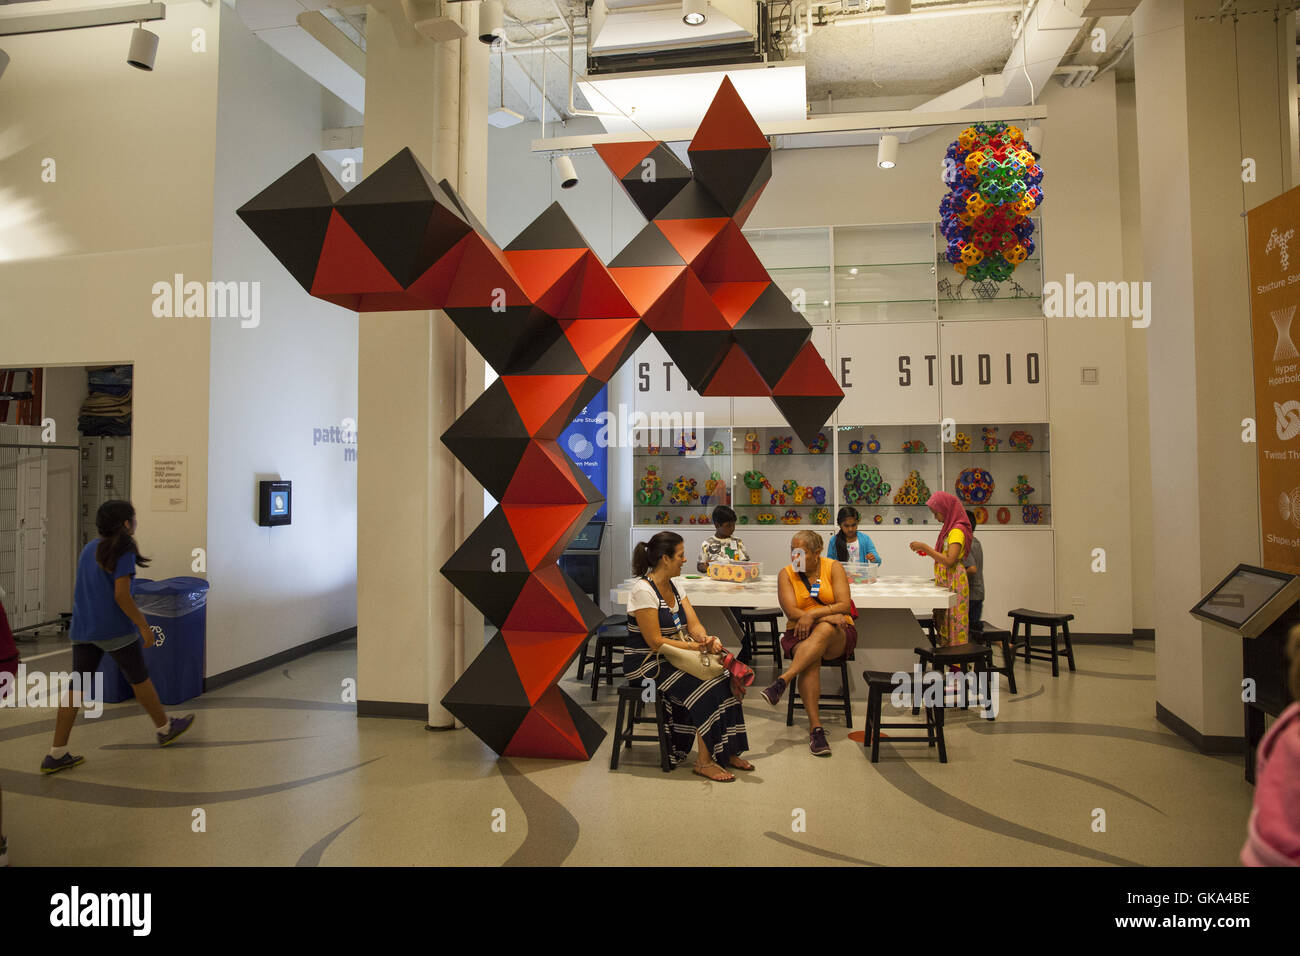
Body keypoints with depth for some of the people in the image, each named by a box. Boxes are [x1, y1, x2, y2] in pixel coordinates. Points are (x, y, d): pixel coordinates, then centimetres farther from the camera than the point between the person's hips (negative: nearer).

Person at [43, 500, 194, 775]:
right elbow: (121, 595, -19)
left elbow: (77, 592, 17)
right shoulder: (123, 552, -13)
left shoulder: (88, 549, 12)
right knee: (140, 679, 9)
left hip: (83, 630, 7)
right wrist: (144, 626, -14)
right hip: (115, 631, -7)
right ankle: (165, 728, 25)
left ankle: (56, 754, 5)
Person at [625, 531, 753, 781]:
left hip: (672, 658, 8)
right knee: (706, 689, -23)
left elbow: (694, 625, 4)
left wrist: (707, 639, -19)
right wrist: (697, 646, -21)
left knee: (723, 679, -12)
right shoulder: (643, 590, -19)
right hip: (646, 664, -8)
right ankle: (703, 761, -12)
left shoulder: (673, 587, 9)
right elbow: (655, 642, -21)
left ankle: (726, 751, -4)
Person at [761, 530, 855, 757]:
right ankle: (815, 728, -36)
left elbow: (844, 605, -9)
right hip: (802, 634, 1)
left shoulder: (833, 568, 2)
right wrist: (827, 615, -18)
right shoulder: (786, 574, 3)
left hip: (837, 635, 0)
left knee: (824, 631, -37)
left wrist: (812, 614, -21)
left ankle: (782, 681, -43)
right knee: (812, 658, -34)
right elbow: (792, 612, -8)